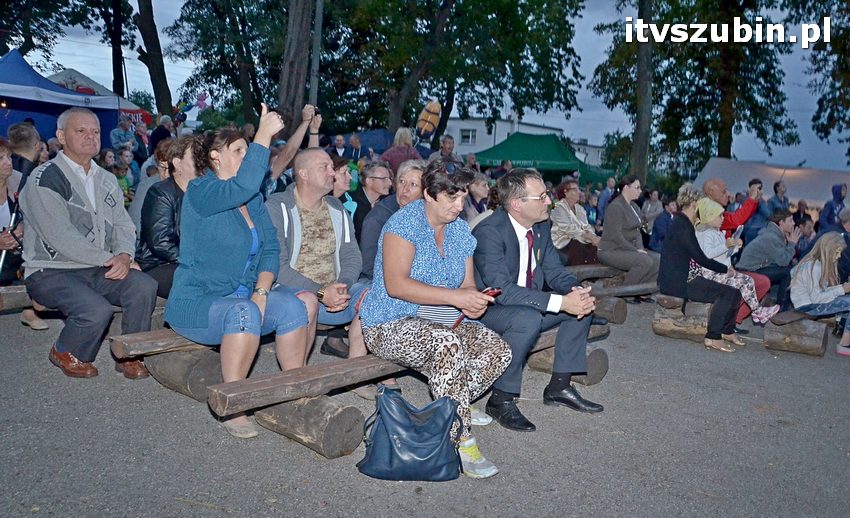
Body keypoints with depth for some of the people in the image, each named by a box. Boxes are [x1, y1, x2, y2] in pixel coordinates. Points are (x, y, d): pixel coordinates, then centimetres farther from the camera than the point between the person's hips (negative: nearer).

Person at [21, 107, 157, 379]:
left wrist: (124, 256, -13)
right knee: (97, 309, -31)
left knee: (144, 286, -21)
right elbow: (61, 236, -18)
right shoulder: (46, 179, -9)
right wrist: (109, 259, -19)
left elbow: (123, 224, 9)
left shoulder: (106, 180, 14)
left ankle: (129, 355, -1)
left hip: (98, 269, 6)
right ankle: (65, 354, 3)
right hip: (50, 271, -6)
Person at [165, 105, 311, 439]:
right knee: (243, 312, -36)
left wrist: (262, 290, -11)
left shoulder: (254, 200, 11)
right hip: (195, 302, -6)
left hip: (244, 298, 7)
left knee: (292, 306, -19)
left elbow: (270, 248, 5)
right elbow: (242, 186, -32)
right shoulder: (200, 192, -11)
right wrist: (264, 134, -29)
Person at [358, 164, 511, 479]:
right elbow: (395, 285, -24)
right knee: (447, 343, -36)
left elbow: (468, 284, 13)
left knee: (499, 351, -13)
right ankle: (461, 441, -24)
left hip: (442, 323, 7)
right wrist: (455, 297, -27)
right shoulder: (405, 223, -13)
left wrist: (475, 301, -13)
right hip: (390, 326, -7)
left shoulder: (460, 229, 10)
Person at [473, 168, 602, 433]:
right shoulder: (489, 231, -26)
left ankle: (559, 386, 6)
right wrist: (560, 302, -36)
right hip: (488, 310, -8)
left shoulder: (540, 226, 0)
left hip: (528, 304, 9)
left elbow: (555, 271, 6)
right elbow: (501, 290, -33)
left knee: (582, 303, -3)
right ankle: (501, 399, -18)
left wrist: (576, 290, -18)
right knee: (528, 318, -36)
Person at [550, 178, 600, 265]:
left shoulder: (579, 208, 20)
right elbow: (568, 229, -16)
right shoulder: (558, 208, -4)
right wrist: (590, 237, -23)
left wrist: (594, 237, -11)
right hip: (564, 244, -7)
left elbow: (586, 227, 12)